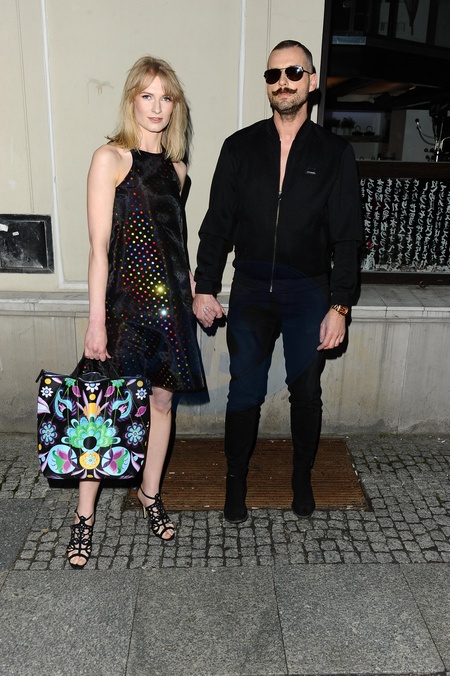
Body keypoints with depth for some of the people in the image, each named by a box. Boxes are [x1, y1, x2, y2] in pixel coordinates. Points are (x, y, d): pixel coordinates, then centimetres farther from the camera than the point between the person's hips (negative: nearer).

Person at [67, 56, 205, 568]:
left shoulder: (175, 169, 12)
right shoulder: (111, 158, -5)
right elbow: (100, 247, -11)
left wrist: (192, 287, 12)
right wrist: (97, 321, -14)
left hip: (170, 297, 6)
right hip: (125, 296, -5)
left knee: (162, 398, 12)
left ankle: (150, 494, 31)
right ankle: (84, 516, 17)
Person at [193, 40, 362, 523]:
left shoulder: (334, 153, 1)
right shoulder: (240, 147, 4)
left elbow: (346, 235, -2)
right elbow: (217, 223, 4)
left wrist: (339, 306, -8)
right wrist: (205, 288, -1)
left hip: (309, 292, 0)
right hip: (251, 289, 1)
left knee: (306, 392, 11)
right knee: (244, 392, 5)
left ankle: (302, 476, 34)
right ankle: (236, 480, 26)